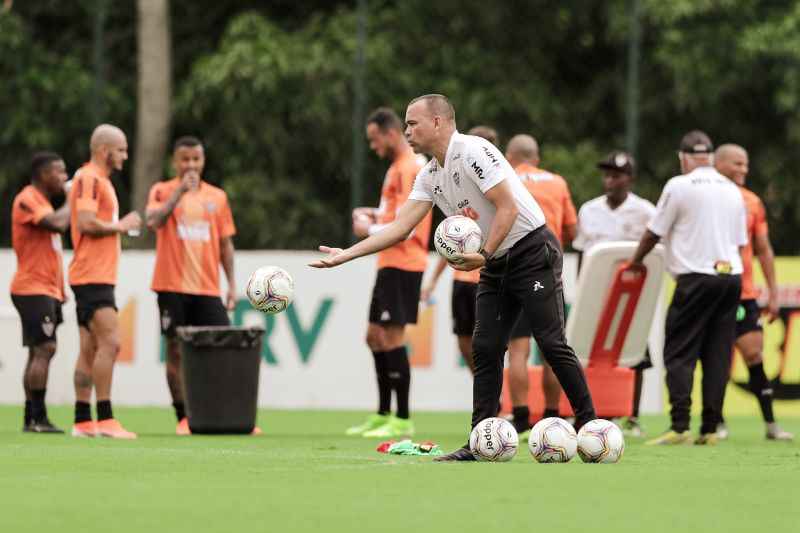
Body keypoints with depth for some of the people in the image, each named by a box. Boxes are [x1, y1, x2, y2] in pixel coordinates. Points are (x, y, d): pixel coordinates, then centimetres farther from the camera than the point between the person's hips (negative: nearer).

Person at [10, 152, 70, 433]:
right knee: (44, 349, -15)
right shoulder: (27, 200, -11)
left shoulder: (42, 201, 20)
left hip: (47, 290, 10)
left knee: (39, 352, 8)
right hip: (34, 289, -10)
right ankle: (38, 417, -17)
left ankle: (31, 418, 9)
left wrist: (60, 288, 19)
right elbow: (57, 224, -27)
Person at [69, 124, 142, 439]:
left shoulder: (100, 180, 21)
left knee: (90, 349, 9)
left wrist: (122, 225, 13)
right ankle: (104, 419, -17)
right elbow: (86, 223, -21)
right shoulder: (89, 179, -11)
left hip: (97, 278, 11)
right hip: (92, 278, -11)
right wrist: (121, 225, -11)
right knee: (109, 343, -16)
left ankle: (83, 422, 9)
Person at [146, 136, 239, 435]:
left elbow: (225, 243, 14)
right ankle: (183, 418, 3)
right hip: (173, 287, -3)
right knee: (176, 350, -2)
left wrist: (232, 284, 9)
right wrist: (181, 190, -21)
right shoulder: (163, 191, 2)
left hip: (207, 287, 3)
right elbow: (153, 221, -18)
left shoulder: (217, 197, 12)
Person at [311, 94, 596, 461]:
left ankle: (589, 424, -1)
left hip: (533, 252, -8)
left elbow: (508, 208, -19)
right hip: (496, 266, 8)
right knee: (484, 348, 1)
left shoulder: (473, 151, -16)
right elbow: (400, 227, 6)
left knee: (552, 343, -10)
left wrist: (484, 255, -24)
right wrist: (345, 255, 1)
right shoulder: (430, 176, 9)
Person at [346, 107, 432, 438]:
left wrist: (370, 230, -9)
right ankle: (383, 415, 21)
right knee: (375, 337, 14)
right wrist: (375, 215, 13)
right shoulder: (399, 167, 17)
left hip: (402, 265, -10)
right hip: (390, 264, 10)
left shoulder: (409, 169, -15)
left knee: (392, 338, -10)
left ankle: (403, 421, -8)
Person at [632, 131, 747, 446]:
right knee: (718, 355, 6)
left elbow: (654, 233, 3)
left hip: (696, 278, -5)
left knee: (679, 354, -2)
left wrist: (636, 261, 18)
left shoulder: (679, 186, -3)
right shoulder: (732, 190, 14)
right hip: (731, 275, 5)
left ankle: (679, 426, -13)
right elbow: (740, 241, 17)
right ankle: (710, 429, 2)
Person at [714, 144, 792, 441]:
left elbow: (763, 250, 14)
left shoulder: (752, 202, 8)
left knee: (754, 354, -1)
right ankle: (717, 423, 10)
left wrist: (773, 292, 10)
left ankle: (770, 424, 2)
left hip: (744, 293, 3)